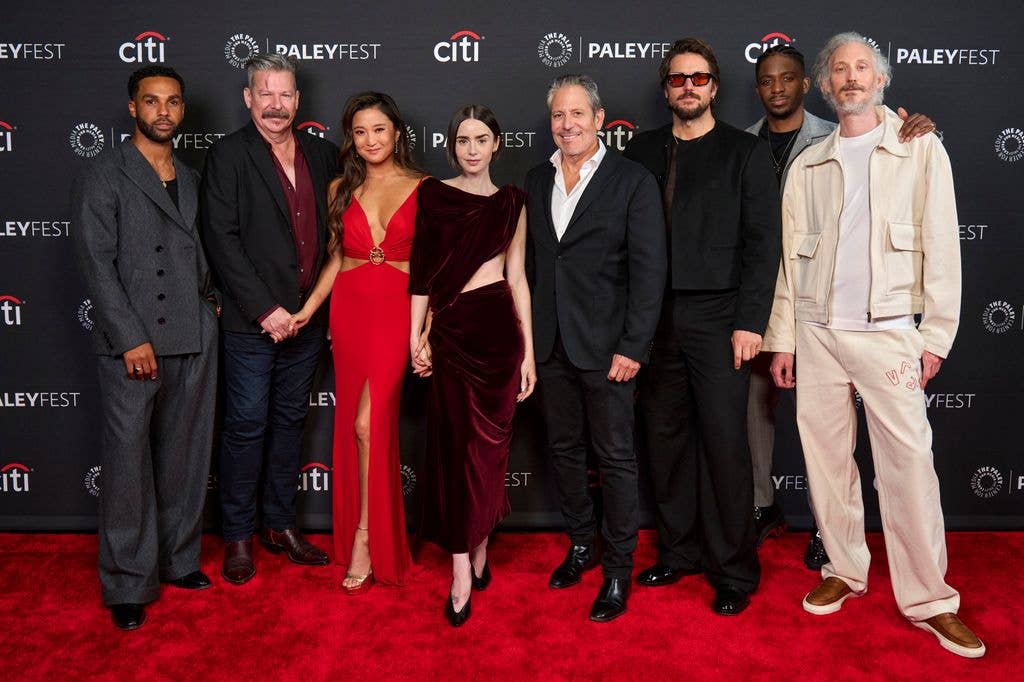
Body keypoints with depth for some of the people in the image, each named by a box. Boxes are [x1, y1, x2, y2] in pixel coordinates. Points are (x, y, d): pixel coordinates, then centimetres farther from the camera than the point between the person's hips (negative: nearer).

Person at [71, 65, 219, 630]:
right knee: (128, 463, -1)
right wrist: (132, 339, -13)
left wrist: (211, 300, 6)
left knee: (185, 457, 11)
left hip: (194, 341, 5)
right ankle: (127, 585, 12)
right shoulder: (103, 177, -1)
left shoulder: (192, 179, 16)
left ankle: (178, 560, 26)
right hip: (131, 344, -5)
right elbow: (96, 263, -8)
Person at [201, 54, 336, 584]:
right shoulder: (229, 154, -6)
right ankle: (237, 536, 18)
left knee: (290, 421, 14)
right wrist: (265, 309, -16)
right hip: (253, 322, -5)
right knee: (247, 426, 3)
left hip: (308, 319, 5)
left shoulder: (322, 154, 9)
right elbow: (221, 239, -12)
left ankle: (280, 525, 28)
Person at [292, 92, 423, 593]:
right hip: (349, 310, 4)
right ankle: (364, 535, 23)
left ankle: (365, 541, -1)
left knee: (369, 422, -14)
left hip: (397, 311, -3)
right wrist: (308, 308, 3)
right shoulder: (341, 189, 10)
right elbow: (336, 256, 14)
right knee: (353, 423, 8)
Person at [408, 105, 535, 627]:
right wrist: (417, 337, -3)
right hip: (450, 331, 0)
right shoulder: (432, 194, 5)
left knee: (488, 443, 6)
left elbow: (517, 277, 6)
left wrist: (528, 352, 3)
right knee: (455, 443, 2)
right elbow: (422, 272, 4)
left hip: (498, 328, 1)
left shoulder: (510, 202, 8)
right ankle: (465, 565, 10)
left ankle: (478, 546, 27)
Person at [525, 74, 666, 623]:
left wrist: (633, 347, -14)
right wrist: (526, 336, 7)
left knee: (615, 458, 4)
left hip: (606, 346, -5)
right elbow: (530, 262, 12)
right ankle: (582, 544, 33)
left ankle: (618, 568, 18)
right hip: (550, 345, 5)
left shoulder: (633, 182, -5)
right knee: (564, 450, 15)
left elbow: (648, 270, -9)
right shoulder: (536, 181, 11)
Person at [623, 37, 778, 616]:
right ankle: (679, 552, 25)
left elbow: (763, 242, -2)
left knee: (725, 444, -2)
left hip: (718, 319, -3)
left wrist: (750, 322, -10)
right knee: (667, 438, 9)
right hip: (654, 319, 4)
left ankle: (734, 572, 12)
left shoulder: (745, 152, 4)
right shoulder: (643, 151, 13)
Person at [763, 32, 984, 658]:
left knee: (909, 462, -5)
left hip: (887, 331, -3)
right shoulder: (808, 165, 12)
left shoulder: (921, 149, 5)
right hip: (816, 331, 3)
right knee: (826, 457, 7)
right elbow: (790, 255, 11)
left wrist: (937, 334, -5)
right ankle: (845, 571, 23)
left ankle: (928, 599, 7)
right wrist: (782, 338, 8)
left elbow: (941, 246, 1)